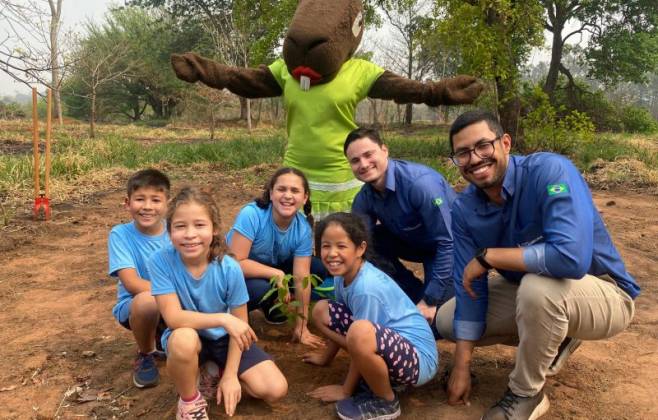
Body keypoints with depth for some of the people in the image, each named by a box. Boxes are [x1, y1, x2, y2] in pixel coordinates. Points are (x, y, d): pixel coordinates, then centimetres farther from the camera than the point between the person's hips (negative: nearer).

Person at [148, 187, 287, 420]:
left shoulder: (230, 269, -23)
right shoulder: (160, 261, -25)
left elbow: (239, 323, -12)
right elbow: (173, 317, -28)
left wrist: (231, 374, -14)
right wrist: (223, 319, -36)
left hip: (225, 338, 1)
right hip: (187, 336, -1)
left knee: (275, 390, -14)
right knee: (183, 340, -39)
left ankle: (216, 371, 13)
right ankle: (189, 400, -7)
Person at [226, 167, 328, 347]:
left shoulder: (303, 229, -19)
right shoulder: (252, 214, -31)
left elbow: (302, 277, -18)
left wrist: (301, 327, -17)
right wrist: (277, 274, -32)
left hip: (272, 266, 5)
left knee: (318, 268, -12)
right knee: (260, 289, -36)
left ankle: (271, 303, 8)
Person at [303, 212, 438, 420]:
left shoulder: (367, 288, -26)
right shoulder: (342, 274, -2)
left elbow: (360, 341, -18)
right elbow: (340, 321, 15)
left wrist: (346, 390, -6)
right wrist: (326, 356, 28)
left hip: (418, 358, -9)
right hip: (389, 344, 9)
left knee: (361, 333, -40)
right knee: (321, 311, 7)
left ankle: (385, 401, -10)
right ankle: (378, 374, 10)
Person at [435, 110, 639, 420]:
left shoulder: (549, 171, -30)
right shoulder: (464, 210, -11)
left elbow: (571, 258, -42)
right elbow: (469, 287, -9)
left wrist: (487, 256, -31)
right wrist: (462, 367, -12)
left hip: (603, 293, -6)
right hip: (527, 290, 7)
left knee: (538, 286, -38)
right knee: (446, 321, 2)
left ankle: (526, 394, -12)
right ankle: (553, 340, 15)